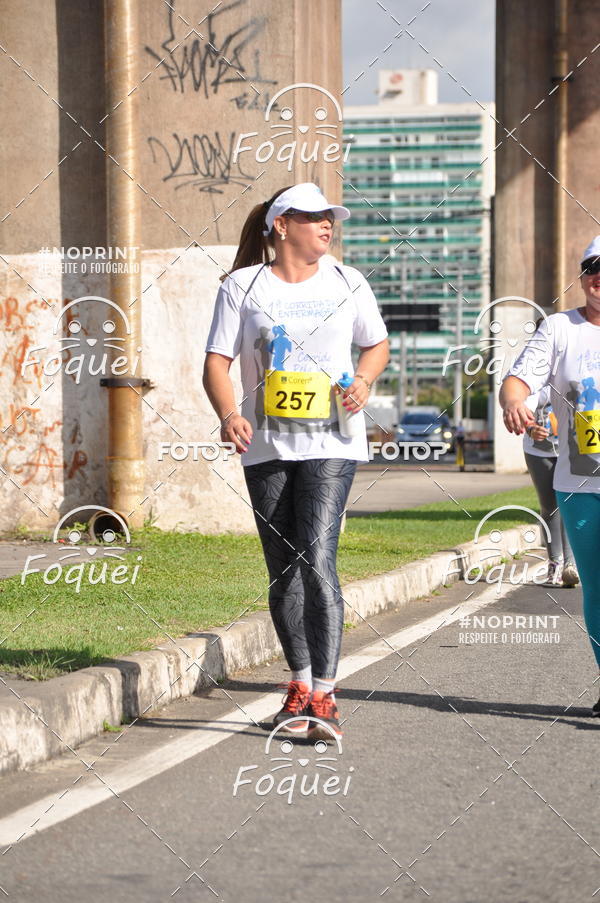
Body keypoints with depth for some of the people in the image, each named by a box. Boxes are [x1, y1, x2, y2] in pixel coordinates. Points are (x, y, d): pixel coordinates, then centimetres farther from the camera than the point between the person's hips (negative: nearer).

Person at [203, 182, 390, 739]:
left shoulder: (346, 283, 8)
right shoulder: (242, 287, 4)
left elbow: (377, 344, 21)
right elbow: (217, 362, -1)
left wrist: (363, 381, 0)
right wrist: (228, 414, -20)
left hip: (330, 443, -1)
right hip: (267, 447, 1)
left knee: (316, 560, -16)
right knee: (282, 571, 7)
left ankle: (323, 697, -17)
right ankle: (300, 682, 25)